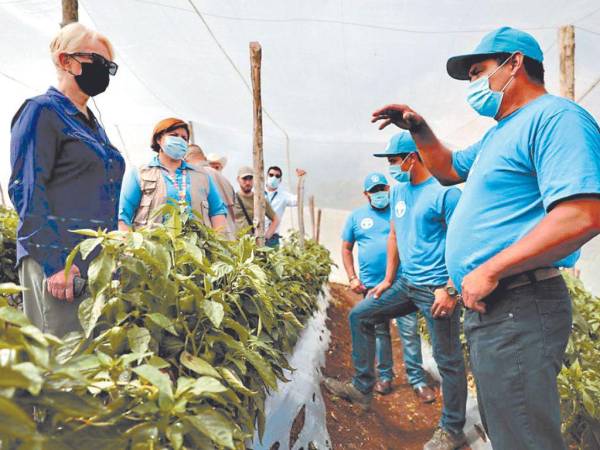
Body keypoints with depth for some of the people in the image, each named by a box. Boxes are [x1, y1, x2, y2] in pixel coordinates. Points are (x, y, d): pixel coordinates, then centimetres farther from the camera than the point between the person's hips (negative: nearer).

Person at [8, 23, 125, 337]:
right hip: (58, 261, -8)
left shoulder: (93, 124, 20)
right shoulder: (42, 111, -3)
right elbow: (26, 191, -13)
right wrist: (55, 262, -20)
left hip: (100, 261, 8)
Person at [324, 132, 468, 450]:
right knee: (360, 315, 11)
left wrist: (450, 289, -19)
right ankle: (362, 388, 20)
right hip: (406, 283, 8)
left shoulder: (445, 191, -13)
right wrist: (388, 280, 15)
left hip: (437, 288, -8)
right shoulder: (398, 190, 10)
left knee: (448, 360, 2)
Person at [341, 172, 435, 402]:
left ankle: (417, 379, 9)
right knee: (379, 332, 12)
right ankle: (384, 375, 26)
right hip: (371, 285, 2)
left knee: (409, 331, -2)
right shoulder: (357, 216, 7)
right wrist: (352, 278, 2)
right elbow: (346, 248, 11)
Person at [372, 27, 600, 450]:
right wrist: (418, 128, 17)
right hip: (490, 306, 11)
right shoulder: (502, 132, 19)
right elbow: (449, 169, 33)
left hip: (519, 309, -10)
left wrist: (488, 271, -24)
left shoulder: (555, 116, -14)